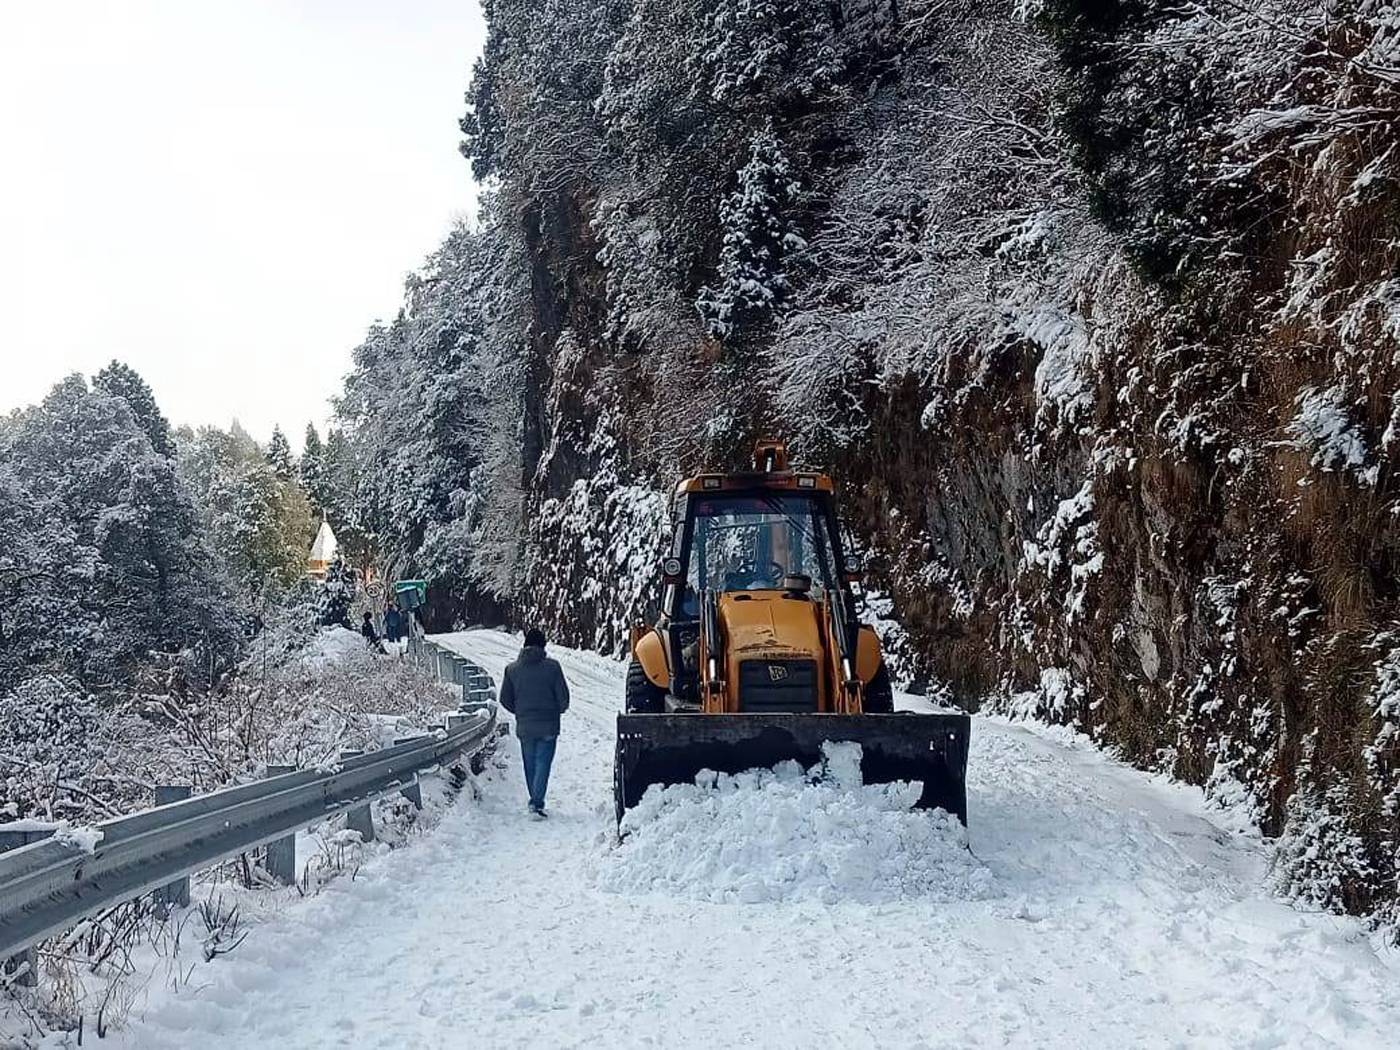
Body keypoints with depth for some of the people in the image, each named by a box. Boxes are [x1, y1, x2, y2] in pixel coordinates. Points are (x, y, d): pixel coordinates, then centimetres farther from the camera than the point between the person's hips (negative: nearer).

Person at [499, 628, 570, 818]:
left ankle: (535, 802, 22)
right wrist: (558, 710, 15)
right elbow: (563, 697, -7)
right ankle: (537, 803, -15)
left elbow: (505, 699, 5)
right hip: (548, 726, -3)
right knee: (543, 763, -2)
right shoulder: (552, 667, -9)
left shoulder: (512, 669, 1)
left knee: (530, 765, 15)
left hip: (524, 727, 3)